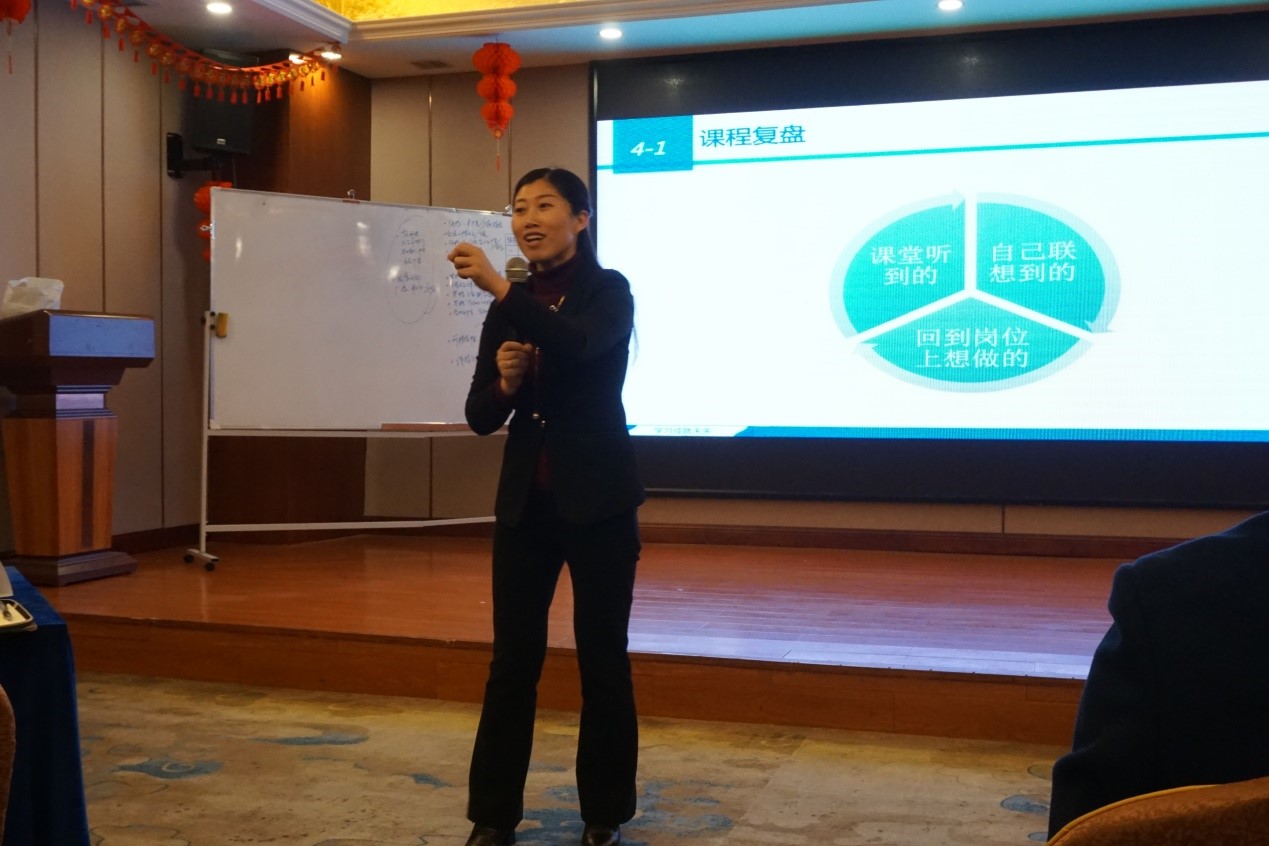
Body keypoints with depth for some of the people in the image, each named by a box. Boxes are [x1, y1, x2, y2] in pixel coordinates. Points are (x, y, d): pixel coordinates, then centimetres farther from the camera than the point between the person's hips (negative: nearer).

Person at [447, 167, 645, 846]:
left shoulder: (608, 291, -5)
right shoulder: (509, 307, 8)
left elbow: (576, 345, -28)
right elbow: (480, 417, 7)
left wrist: (500, 287, -34)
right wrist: (504, 383, -14)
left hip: (597, 499, -4)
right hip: (525, 501, 4)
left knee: (601, 657, 5)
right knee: (511, 659, 6)